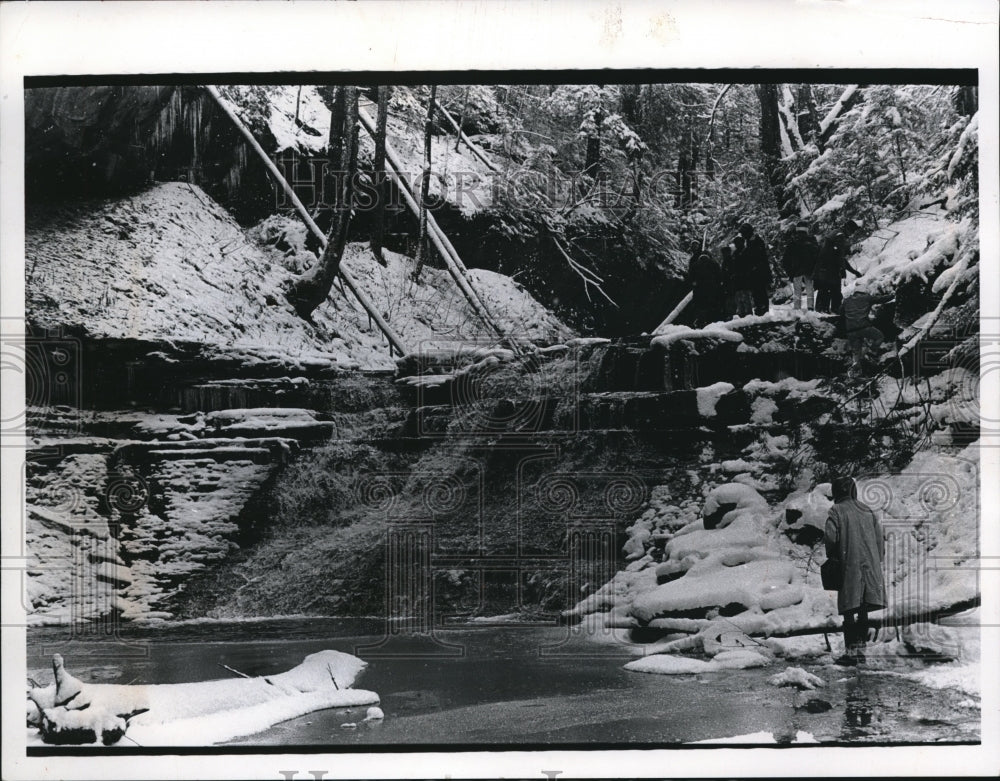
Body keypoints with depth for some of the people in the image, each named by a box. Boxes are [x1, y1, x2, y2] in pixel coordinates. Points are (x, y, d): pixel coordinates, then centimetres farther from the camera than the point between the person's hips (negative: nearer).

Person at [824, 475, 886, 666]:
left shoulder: (837, 511, -4)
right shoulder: (868, 511, 12)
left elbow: (830, 537, -13)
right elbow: (880, 537, 9)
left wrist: (831, 556, 5)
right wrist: (877, 562, 15)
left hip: (850, 566, -5)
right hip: (870, 566, 5)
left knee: (849, 611, -2)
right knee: (863, 611, 11)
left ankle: (851, 651, -5)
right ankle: (861, 649, 14)